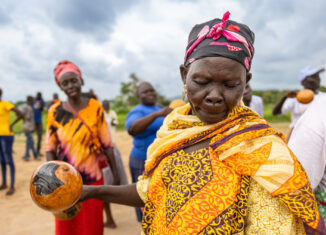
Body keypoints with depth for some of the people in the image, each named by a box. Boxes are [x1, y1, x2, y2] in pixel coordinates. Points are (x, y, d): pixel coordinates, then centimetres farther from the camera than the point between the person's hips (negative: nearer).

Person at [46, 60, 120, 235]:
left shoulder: (95, 107, -3)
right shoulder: (55, 111, -2)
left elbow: (107, 144, 0)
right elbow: (50, 148, 0)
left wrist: (115, 174, 1)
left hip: (93, 177, 0)